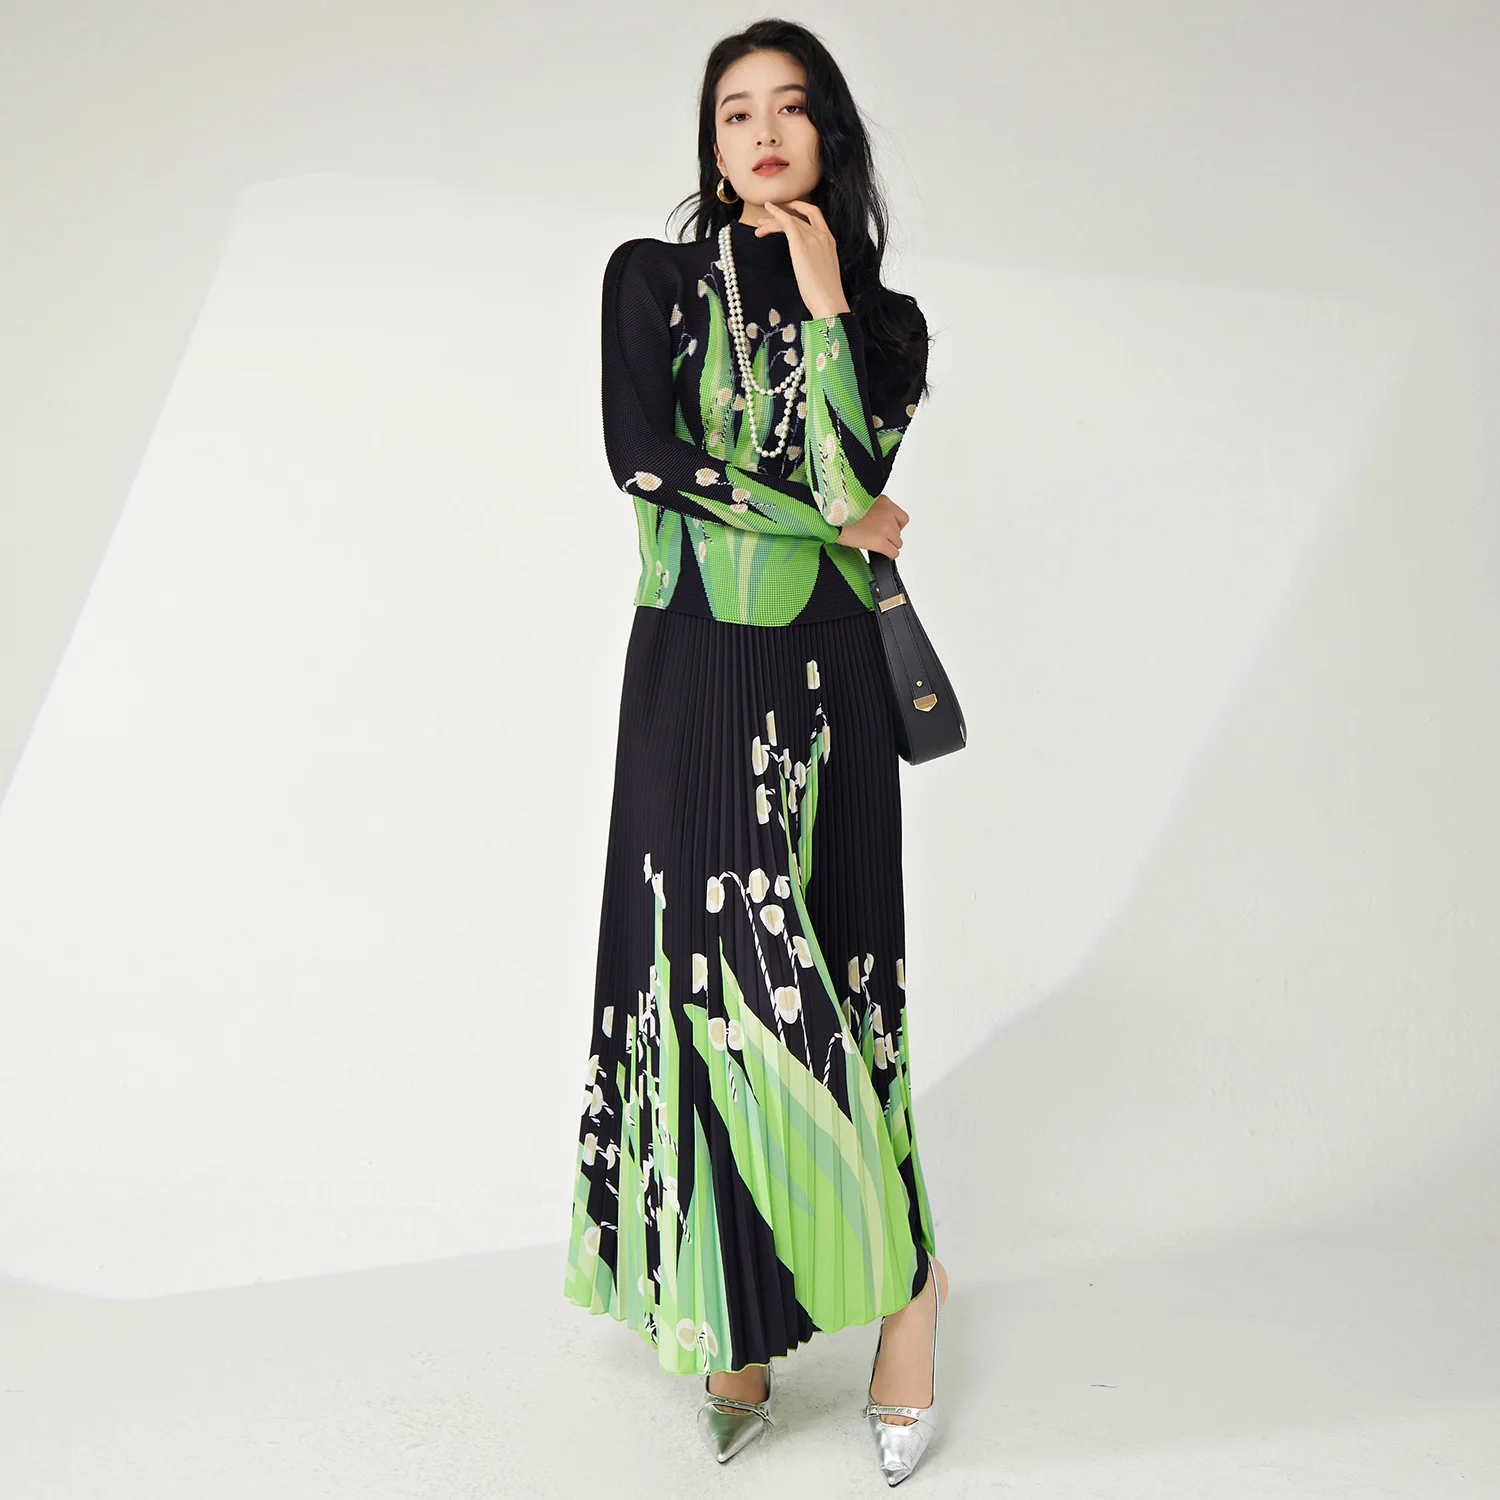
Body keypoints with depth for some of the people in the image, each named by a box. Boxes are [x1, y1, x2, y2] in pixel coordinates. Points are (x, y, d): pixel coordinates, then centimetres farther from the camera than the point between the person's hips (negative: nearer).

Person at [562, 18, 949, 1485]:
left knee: (822, 973, -1)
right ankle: (735, 1319, 10)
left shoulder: (882, 316, 12)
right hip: (695, 664, 0)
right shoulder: (653, 276, 9)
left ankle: (899, 1270, 18)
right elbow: (638, 451, -7)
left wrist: (823, 302, -4)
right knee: (709, 962, -3)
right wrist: (835, 520, -4)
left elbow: (856, 470, -5)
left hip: (824, 670, 1)